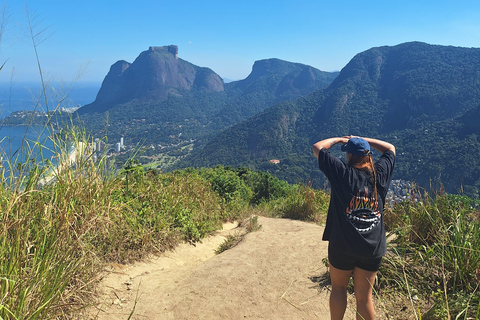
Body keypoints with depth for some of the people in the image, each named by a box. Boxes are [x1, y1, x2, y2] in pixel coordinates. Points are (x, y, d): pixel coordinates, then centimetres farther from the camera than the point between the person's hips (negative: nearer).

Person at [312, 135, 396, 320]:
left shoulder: (343, 173, -12)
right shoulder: (380, 174, -3)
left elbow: (317, 148, -3)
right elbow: (390, 149, 17)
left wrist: (339, 139, 11)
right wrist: (362, 140, 16)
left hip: (343, 245, -3)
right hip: (373, 248, 3)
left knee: (338, 288, 18)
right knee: (364, 296, 13)